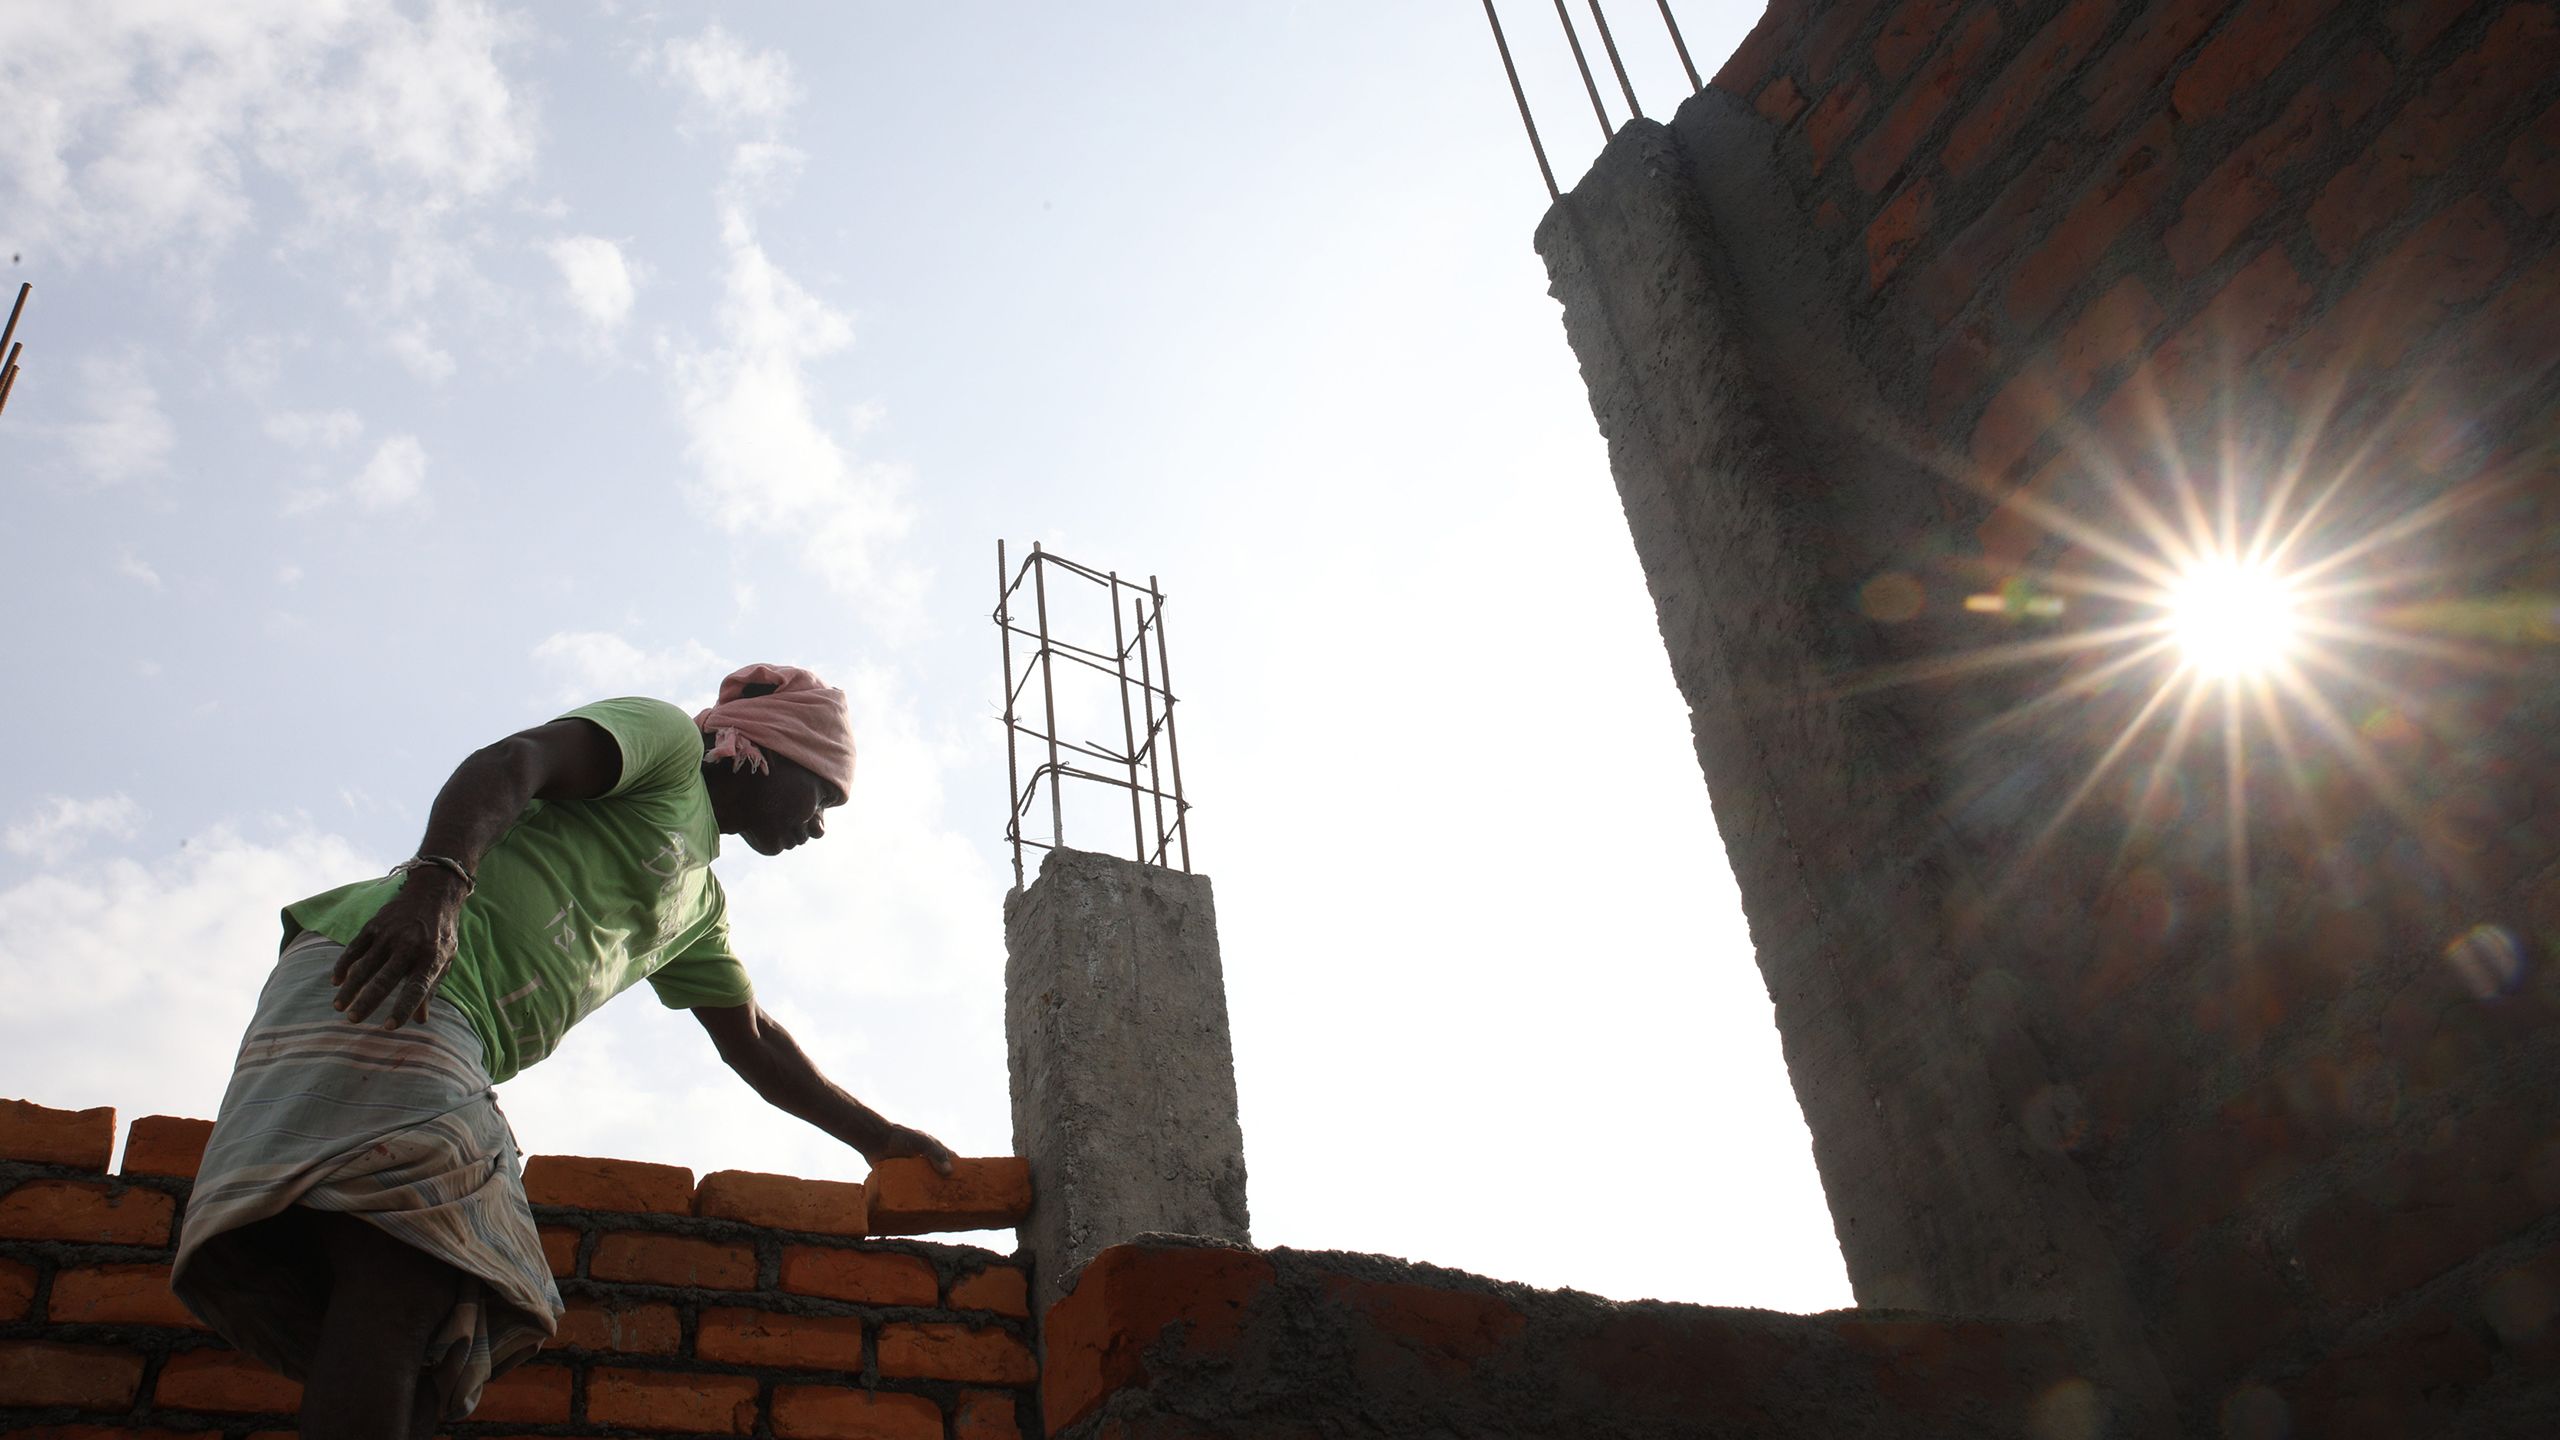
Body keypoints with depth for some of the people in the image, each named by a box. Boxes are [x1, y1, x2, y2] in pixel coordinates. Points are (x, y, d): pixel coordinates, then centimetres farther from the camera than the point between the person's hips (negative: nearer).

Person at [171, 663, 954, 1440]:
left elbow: (754, 1045, 39)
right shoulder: (667, 736, 10)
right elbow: (509, 763, -10)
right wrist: (436, 881, -28)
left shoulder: (698, 901, 35)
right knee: (397, 1279, -26)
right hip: (382, 976, -10)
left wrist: (876, 1136, 38)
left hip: (455, 1043, 10)